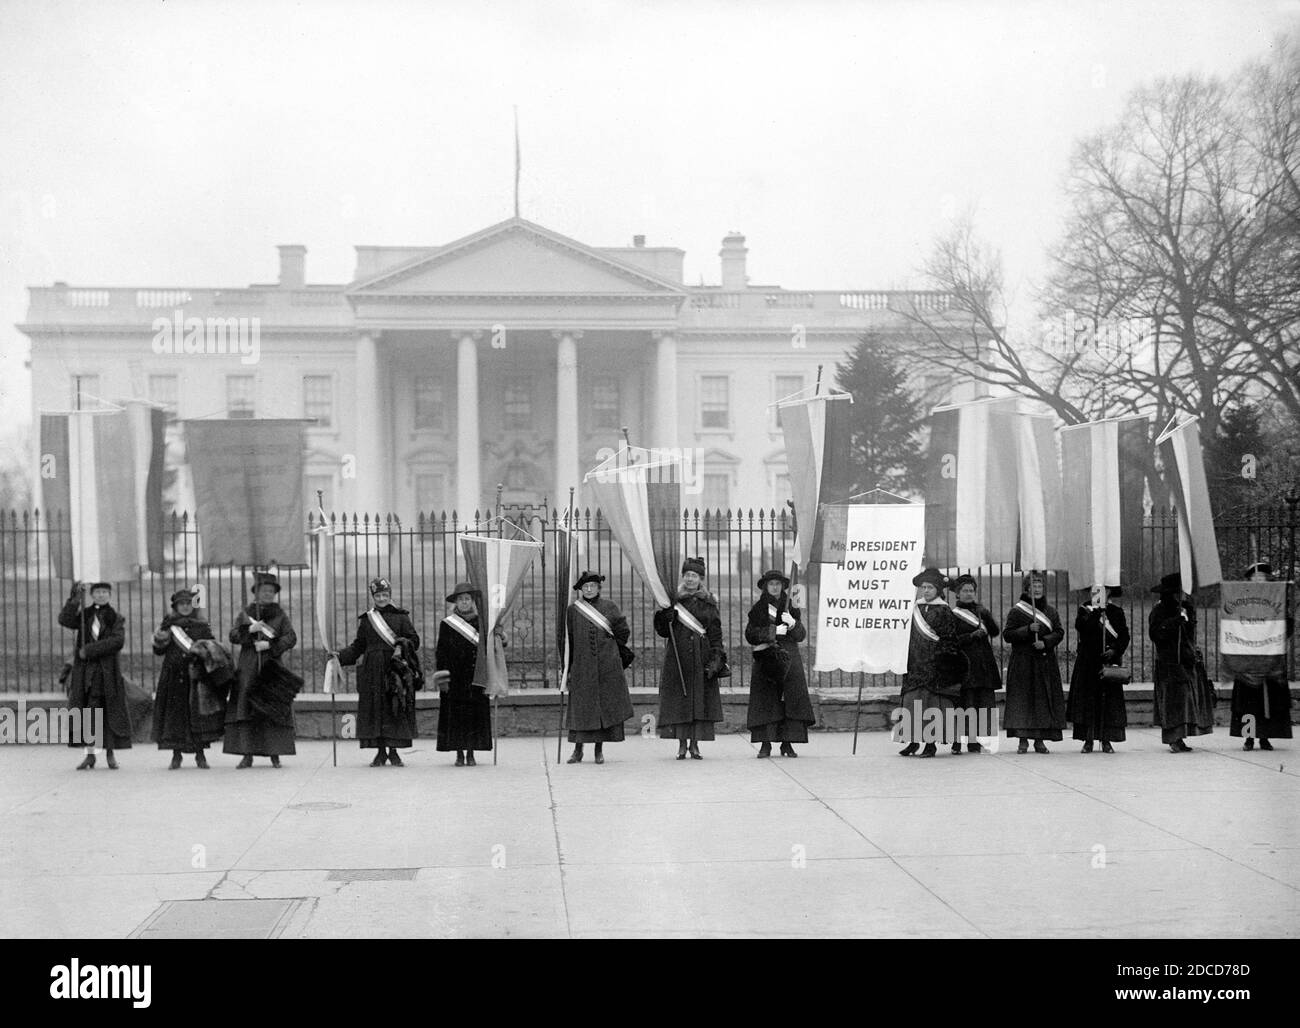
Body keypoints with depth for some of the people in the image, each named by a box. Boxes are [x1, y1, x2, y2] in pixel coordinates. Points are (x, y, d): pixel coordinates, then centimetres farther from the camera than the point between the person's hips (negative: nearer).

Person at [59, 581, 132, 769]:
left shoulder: (116, 619, 5)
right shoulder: (83, 615, 10)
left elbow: (118, 641, -11)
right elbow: (64, 619, -9)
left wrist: (90, 650, -16)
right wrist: (75, 598, -17)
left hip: (108, 671, -1)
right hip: (84, 669, 1)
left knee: (111, 712, 1)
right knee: (87, 712, -2)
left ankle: (110, 752, 11)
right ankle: (90, 754, 5)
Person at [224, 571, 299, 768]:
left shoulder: (281, 615, 7)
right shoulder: (245, 614, 11)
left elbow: (291, 638, -4)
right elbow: (233, 636, 0)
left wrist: (269, 645, -16)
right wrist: (250, 629, -17)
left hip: (272, 669, -1)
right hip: (248, 668, 1)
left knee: (274, 712, -5)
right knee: (246, 710, -5)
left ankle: (275, 754, 0)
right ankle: (247, 755, -3)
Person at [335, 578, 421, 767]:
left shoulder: (401, 617, 5)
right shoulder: (366, 619, 11)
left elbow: (414, 640, 3)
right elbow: (358, 647, 13)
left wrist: (402, 646, -15)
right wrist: (338, 656, 2)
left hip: (395, 669, -2)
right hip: (372, 671, 2)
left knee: (395, 710, -3)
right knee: (374, 709, 0)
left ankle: (393, 751, 6)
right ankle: (381, 751, 8)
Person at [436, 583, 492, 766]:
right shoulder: (446, 624, 3)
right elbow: (441, 652, 1)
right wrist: (443, 678, -7)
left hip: (476, 678, 1)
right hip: (455, 679, -1)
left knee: (476, 715, 0)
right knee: (456, 715, -2)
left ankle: (471, 754, 8)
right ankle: (459, 755, 5)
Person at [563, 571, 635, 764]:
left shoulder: (609, 607, 4)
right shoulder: (573, 610, 5)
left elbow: (624, 632, 8)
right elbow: (569, 639, 7)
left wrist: (607, 646, 6)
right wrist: (567, 666, 4)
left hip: (607, 665, 0)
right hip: (582, 665, 0)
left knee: (605, 704, 0)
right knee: (581, 706, -3)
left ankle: (599, 749, 8)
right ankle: (578, 749, 3)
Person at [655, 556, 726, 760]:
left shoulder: (708, 604, 8)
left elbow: (715, 635, 5)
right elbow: (662, 631, 5)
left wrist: (716, 658, -6)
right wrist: (665, 618, -15)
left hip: (702, 657, 1)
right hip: (677, 657, 0)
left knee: (700, 700, -3)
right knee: (679, 700, -3)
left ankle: (695, 744, 4)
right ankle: (682, 745, 3)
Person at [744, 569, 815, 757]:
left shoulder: (791, 609, 13)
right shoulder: (757, 609, 10)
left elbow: (801, 636, 6)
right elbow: (750, 635, -1)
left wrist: (793, 623, -14)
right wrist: (772, 631, -13)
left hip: (789, 660, 1)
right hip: (765, 660, -1)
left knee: (791, 699, -7)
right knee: (766, 701, -8)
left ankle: (788, 744, -3)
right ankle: (765, 744, -7)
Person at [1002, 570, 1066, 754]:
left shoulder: (1051, 611, 11)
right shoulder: (1016, 611, 1)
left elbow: (1059, 632, 5)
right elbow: (1007, 634, -6)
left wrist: (1045, 642, -13)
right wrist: (1028, 629, -17)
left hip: (1045, 662, 3)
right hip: (1023, 663, -3)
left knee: (1044, 700, 0)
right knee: (1022, 700, -6)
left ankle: (1040, 740, 6)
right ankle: (1023, 740, -2)